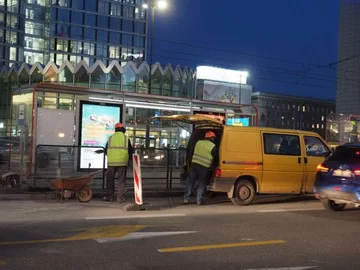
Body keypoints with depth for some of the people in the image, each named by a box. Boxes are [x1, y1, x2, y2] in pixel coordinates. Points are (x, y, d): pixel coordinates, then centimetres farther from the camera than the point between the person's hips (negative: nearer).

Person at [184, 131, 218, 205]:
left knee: (190, 182, 9)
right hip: (204, 167, -4)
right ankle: (199, 200, 7)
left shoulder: (198, 142, 10)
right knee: (202, 184, 7)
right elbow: (216, 157, 1)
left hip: (194, 164, 4)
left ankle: (186, 199, 10)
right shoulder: (213, 146, -6)